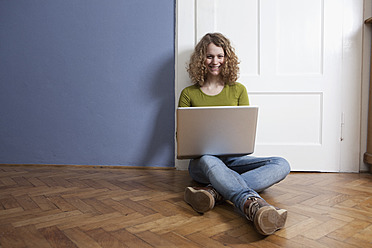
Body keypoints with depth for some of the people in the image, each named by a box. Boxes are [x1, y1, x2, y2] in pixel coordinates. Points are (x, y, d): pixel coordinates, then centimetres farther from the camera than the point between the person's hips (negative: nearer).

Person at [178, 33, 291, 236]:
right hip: (201, 161, -2)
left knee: (281, 165, -24)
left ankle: (213, 192, -42)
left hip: (233, 159, 3)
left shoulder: (238, 90, 14)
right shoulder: (189, 94, 10)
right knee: (208, 160, -39)